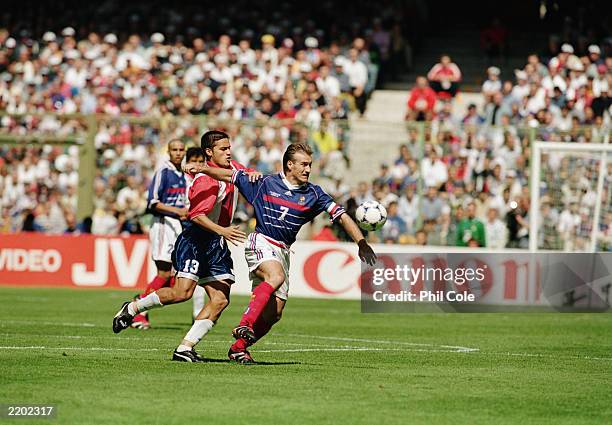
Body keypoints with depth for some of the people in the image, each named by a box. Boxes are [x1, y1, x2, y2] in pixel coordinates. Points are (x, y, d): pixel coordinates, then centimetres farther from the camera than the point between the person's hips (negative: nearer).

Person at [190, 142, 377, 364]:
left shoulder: (313, 194, 5)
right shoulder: (265, 183, 0)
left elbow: (341, 216, 1)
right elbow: (229, 176, 8)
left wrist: (362, 243, -8)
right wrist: (201, 168, -4)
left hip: (283, 252, 4)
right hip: (260, 243, -4)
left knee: (274, 314, -2)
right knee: (276, 277, -36)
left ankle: (238, 348, 13)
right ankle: (245, 325, -38)